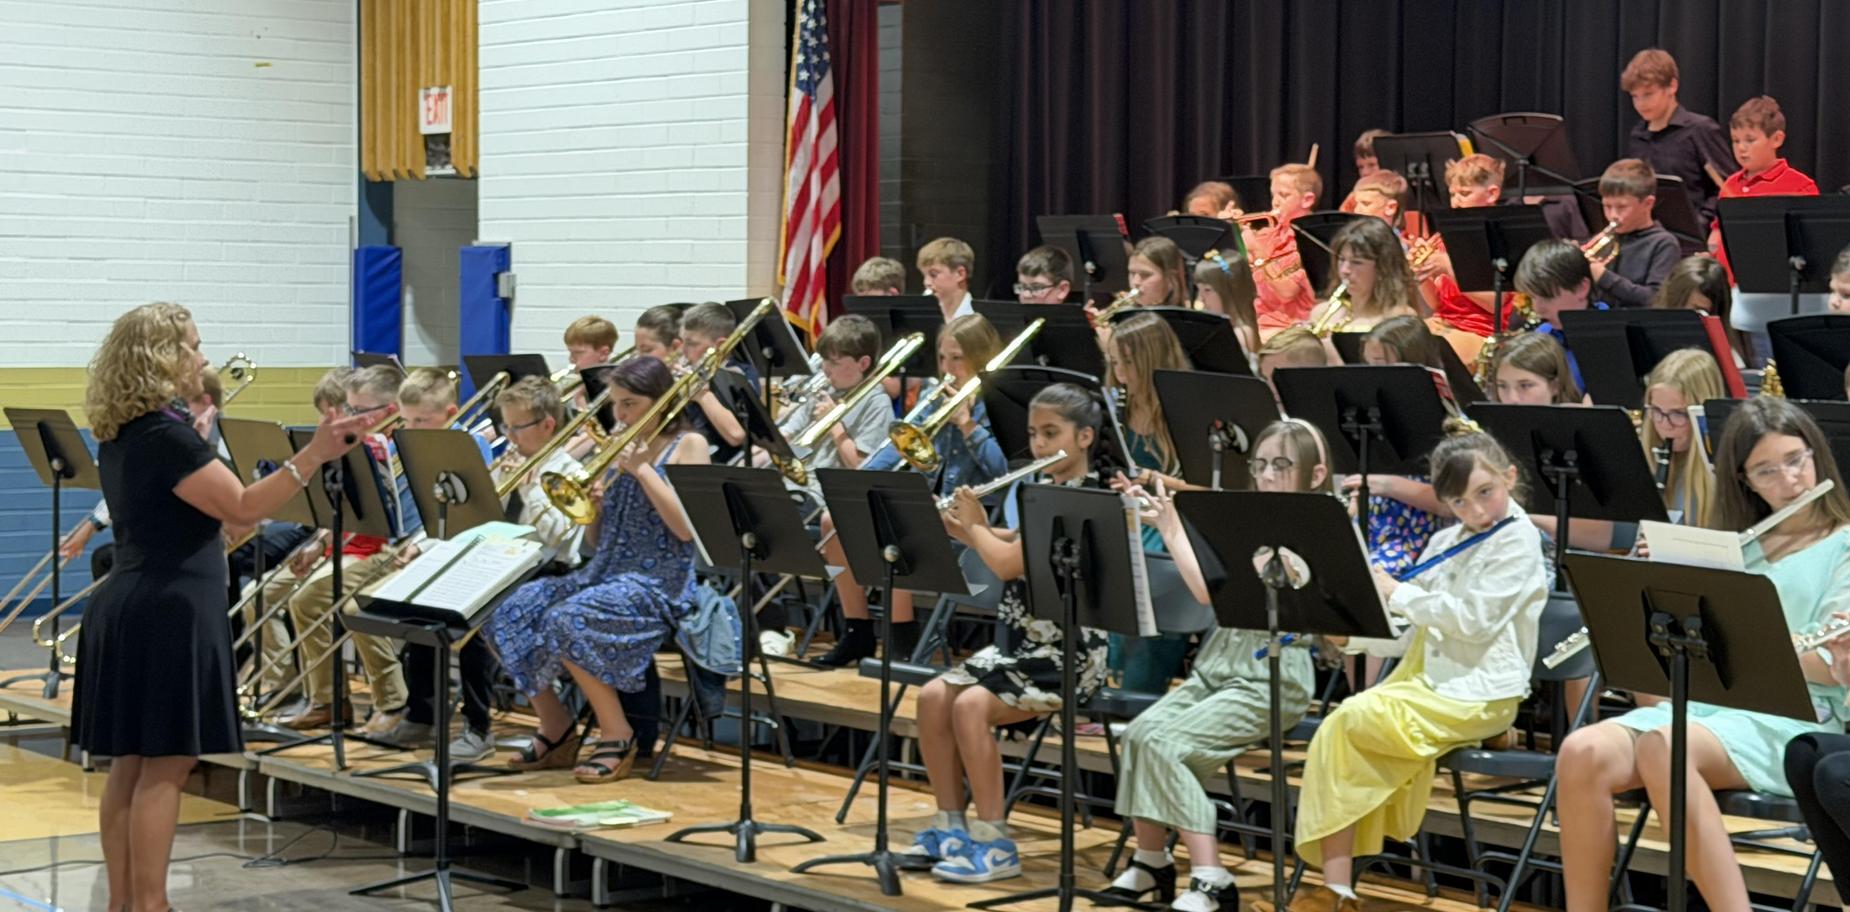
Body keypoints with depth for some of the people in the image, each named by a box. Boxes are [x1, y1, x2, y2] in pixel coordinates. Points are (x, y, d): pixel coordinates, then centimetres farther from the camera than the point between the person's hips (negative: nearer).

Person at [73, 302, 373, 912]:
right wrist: (314, 455, -27)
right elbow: (242, 509, -22)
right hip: (168, 615, -10)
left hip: (129, 610, 10)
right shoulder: (166, 436, -18)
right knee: (164, 767, -5)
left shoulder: (121, 435, 12)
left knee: (131, 763, 12)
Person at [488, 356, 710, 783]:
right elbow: (599, 537, 16)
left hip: (660, 583, -7)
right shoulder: (625, 449, 17)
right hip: (605, 571, 7)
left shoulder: (688, 446, 0)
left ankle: (618, 737, -16)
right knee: (508, 614, -11)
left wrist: (642, 470, -12)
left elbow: (687, 528, -14)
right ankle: (556, 730, 1)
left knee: (569, 622, -32)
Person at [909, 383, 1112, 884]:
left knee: (970, 705, -25)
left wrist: (975, 526, -3)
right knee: (933, 696, -3)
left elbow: (1009, 564, -21)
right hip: (1021, 641, 9)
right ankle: (950, 825, 5)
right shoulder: (1041, 491, 13)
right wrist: (967, 529, 8)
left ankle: (994, 844, -19)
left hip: (1068, 655, -9)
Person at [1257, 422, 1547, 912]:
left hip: (1478, 695, -7)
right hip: (1426, 681, 7)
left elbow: (1474, 620, -18)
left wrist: (1398, 593, -12)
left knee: (1345, 722, -19)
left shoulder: (1518, 541, -7)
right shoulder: (1446, 544, 17)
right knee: (1335, 735, -15)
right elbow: (1406, 633, 17)